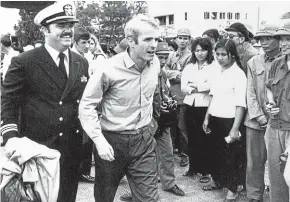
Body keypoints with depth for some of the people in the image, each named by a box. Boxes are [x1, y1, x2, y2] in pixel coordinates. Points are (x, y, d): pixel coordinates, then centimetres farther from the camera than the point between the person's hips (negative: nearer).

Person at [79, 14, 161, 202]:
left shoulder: (155, 63, -2)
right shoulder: (110, 69, -20)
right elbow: (87, 105, -14)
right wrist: (99, 140, -22)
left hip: (144, 139, 4)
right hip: (113, 140, -3)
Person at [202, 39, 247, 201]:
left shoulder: (238, 74, -14)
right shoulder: (219, 72, 8)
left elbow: (240, 104, -17)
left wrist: (235, 128, -20)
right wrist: (207, 118, 15)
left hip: (229, 120, -6)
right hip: (215, 120, 7)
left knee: (231, 156, 7)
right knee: (217, 153, 18)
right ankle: (219, 181, 36)